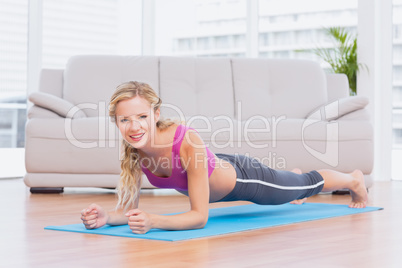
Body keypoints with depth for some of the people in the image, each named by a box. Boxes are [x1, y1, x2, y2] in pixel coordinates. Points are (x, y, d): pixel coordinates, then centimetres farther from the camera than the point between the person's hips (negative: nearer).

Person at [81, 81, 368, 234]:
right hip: (217, 171, 5)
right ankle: (293, 174, 76)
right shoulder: (133, 148, -29)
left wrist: (153, 221, -57)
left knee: (308, 184, 26)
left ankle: (354, 179, 59)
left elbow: (199, 216, -42)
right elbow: (128, 209, -22)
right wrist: (105, 217, -43)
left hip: (243, 178, -5)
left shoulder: (187, 141, -46)